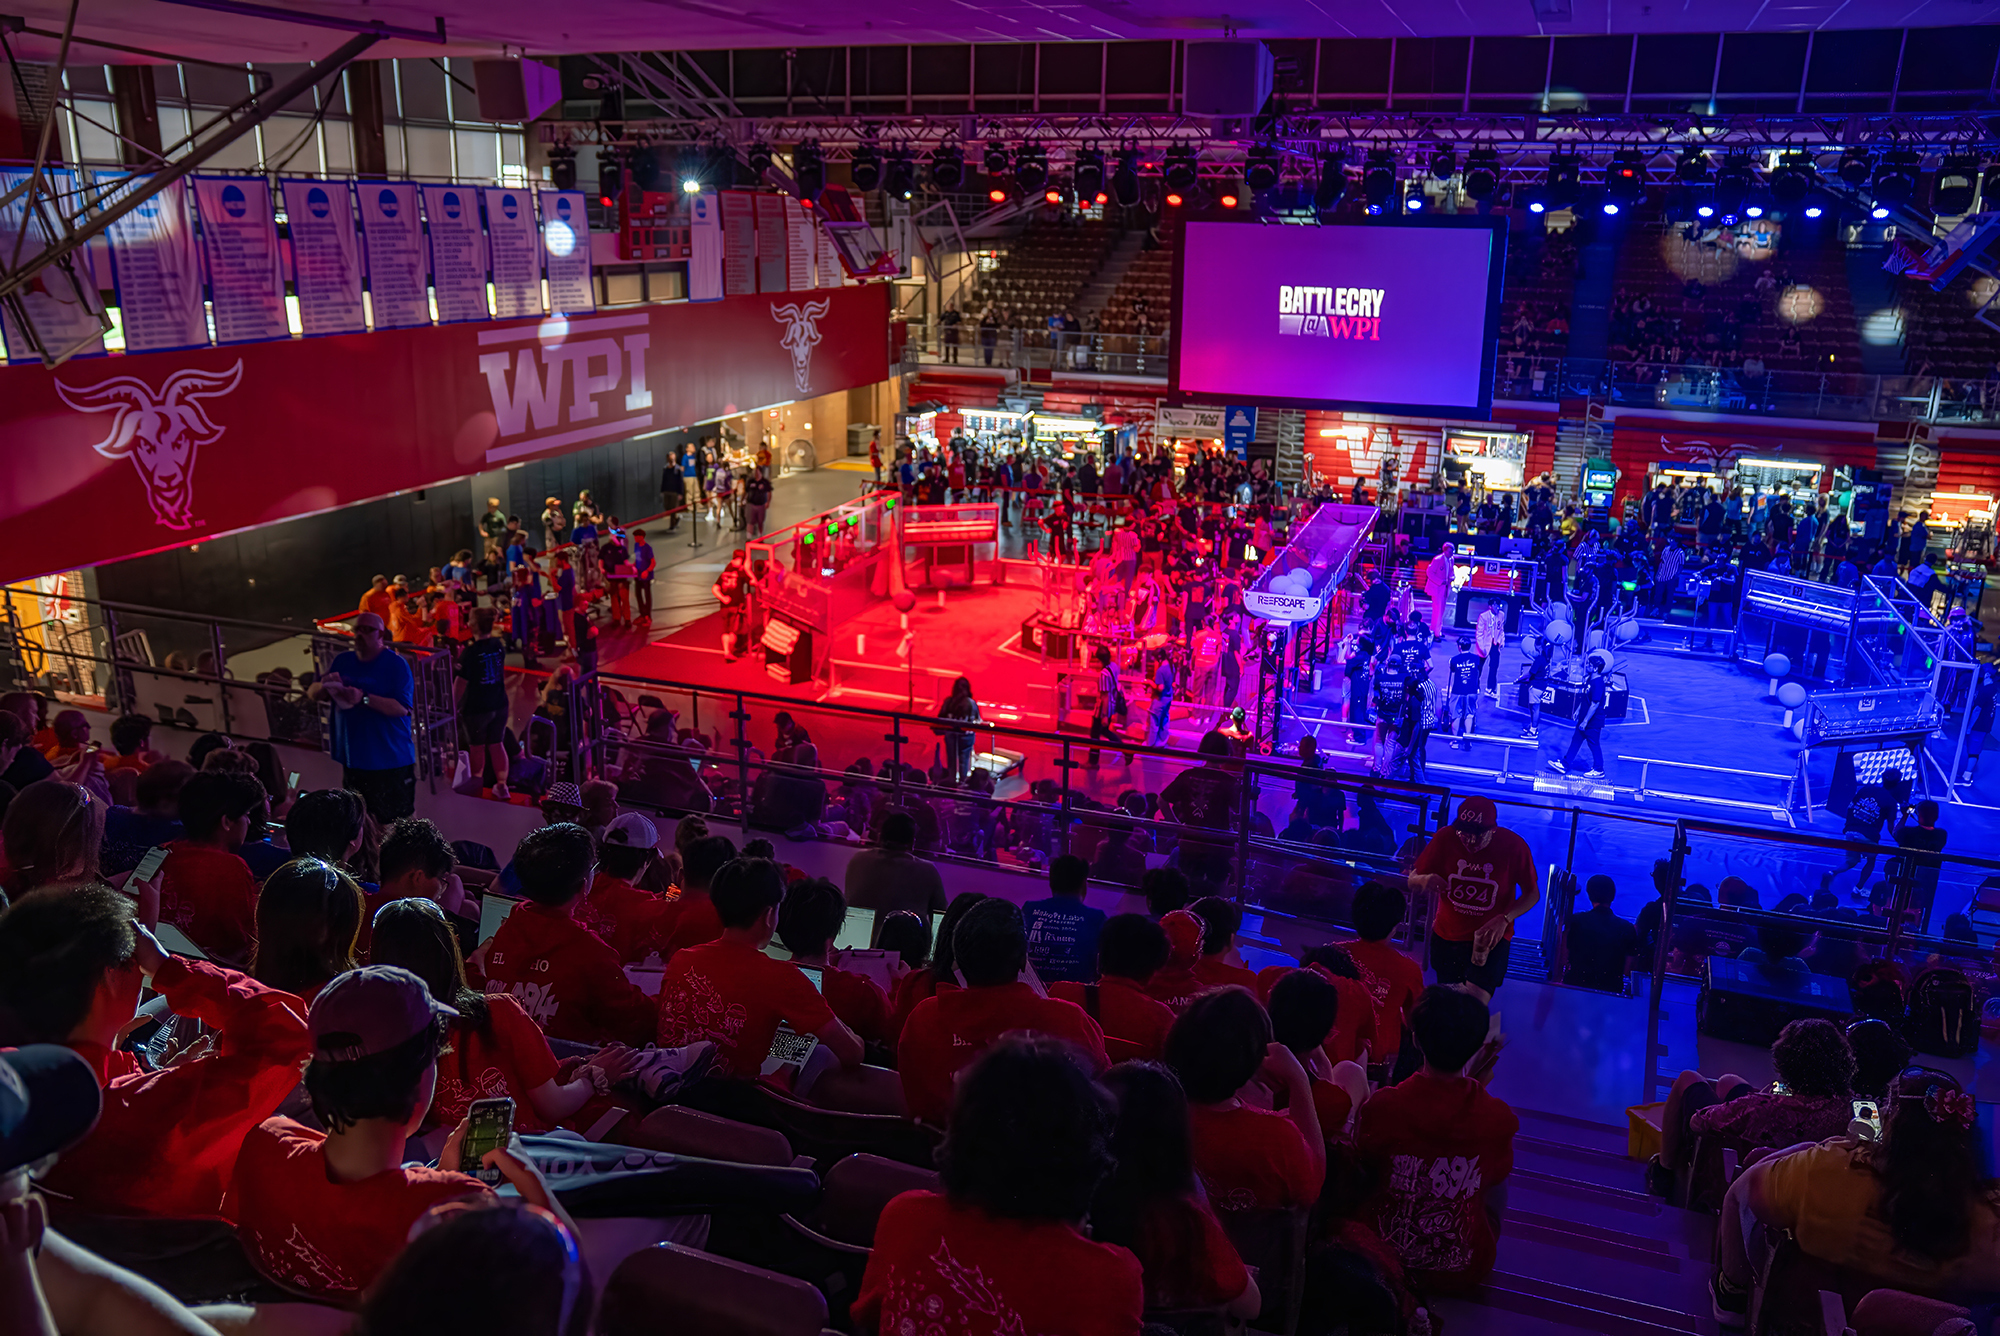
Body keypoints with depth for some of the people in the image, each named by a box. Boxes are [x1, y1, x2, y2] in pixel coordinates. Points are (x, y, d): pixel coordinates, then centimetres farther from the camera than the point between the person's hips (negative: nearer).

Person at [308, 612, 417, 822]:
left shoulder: (396, 664, -9)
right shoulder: (342, 661, 10)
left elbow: (401, 708, -19)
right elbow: (312, 692, 9)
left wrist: (364, 698, -29)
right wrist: (325, 686, -14)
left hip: (391, 760, -6)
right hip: (352, 758, 6)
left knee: (398, 823, -5)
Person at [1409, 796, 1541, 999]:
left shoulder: (1514, 846, -17)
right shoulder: (1445, 838, -14)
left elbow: (1533, 893, -6)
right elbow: (1412, 881, -6)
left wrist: (1504, 919, -24)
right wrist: (1424, 881, -32)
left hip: (1490, 939, -2)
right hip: (1446, 937, 2)